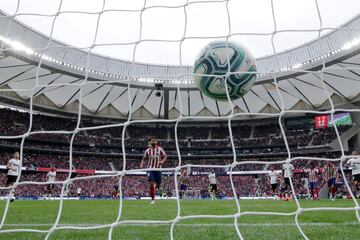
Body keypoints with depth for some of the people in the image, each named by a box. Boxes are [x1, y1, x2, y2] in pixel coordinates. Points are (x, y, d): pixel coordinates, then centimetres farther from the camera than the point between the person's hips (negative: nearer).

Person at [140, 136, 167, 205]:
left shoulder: (160, 149, 1)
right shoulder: (148, 150, 5)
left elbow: (165, 156, 4)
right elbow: (144, 159, 14)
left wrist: (162, 161, -16)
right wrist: (142, 165, -4)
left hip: (158, 169, 0)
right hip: (150, 168, 0)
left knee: (158, 184, 4)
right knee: (151, 183, -13)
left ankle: (155, 186, 44)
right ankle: (152, 199, -2)